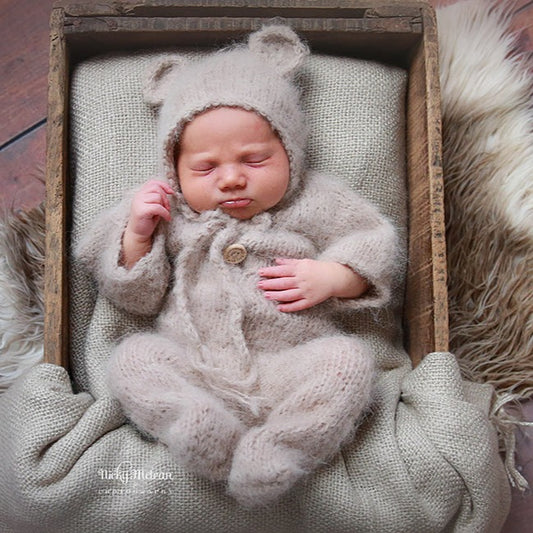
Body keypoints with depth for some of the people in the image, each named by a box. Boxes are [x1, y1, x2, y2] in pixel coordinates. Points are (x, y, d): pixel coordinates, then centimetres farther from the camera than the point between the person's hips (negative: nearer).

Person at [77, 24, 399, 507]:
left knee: (348, 358, -25)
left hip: (292, 366, -1)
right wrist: (136, 234, -5)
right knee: (132, 357, -18)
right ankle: (198, 423, -39)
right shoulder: (171, 214, 9)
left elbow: (375, 243, 10)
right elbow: (136, 297, 11)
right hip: (194, 372, 2)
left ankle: (277, 451, -37)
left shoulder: (313, 203, 6)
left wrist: (331, 277, -10)